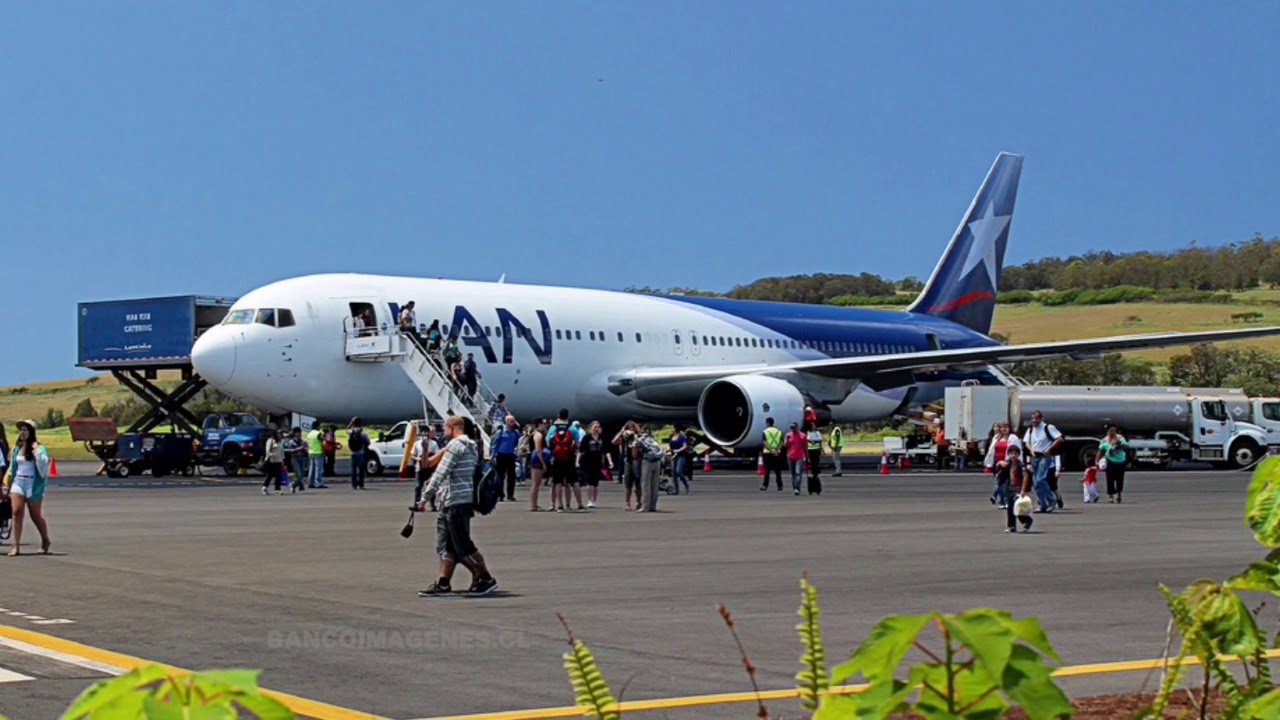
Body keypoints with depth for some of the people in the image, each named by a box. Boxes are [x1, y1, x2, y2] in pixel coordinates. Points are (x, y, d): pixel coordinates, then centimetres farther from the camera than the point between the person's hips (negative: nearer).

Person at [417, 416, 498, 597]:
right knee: (446, 545, 9)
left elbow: (441, 473, -18)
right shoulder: (471, 446, 18)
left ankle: (486, 579, 0)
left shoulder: (455, 445, -13)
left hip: (455, 502, -10)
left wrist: (424, 497, -16)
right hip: (450, 503, 10)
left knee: (463, 545, -5)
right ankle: (443, 584, 10)